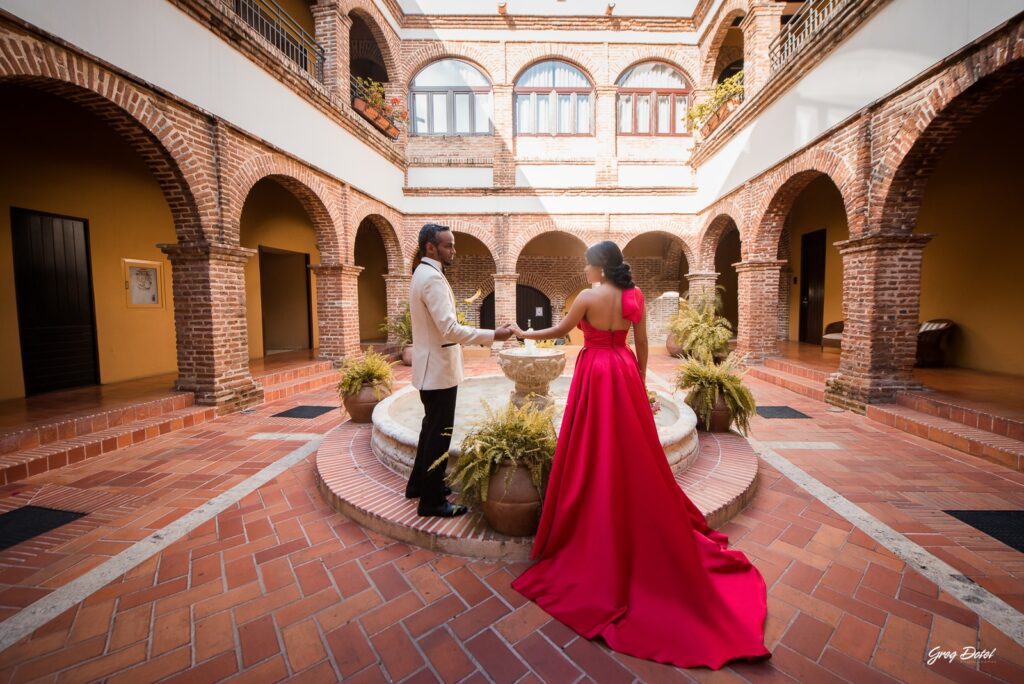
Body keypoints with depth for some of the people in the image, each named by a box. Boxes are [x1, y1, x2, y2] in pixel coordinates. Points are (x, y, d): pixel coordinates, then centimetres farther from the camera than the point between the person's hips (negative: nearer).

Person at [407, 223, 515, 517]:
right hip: (439, 369, -11)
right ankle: (431, 501, 17)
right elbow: (450, 329, -27)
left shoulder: (423, 273, 13)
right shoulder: (432, 277, -19)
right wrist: (493, 335, -25)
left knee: (431, 428, 22)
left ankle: (418, 484, 38)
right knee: (439, 434, 2)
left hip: (431, 367, 11)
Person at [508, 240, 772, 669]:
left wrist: (525, 334, 13)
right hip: (624, 371, 6)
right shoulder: (633, 295, 5)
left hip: (595, 373, -6)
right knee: (633, 450, 16)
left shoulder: (587, 297, -11)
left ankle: (596, 537, 18)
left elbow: (559, 332, -2)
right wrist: (640, 378, 18)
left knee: (596, 453, 4)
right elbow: (642, 342, 8)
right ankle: (647, 530, 32)